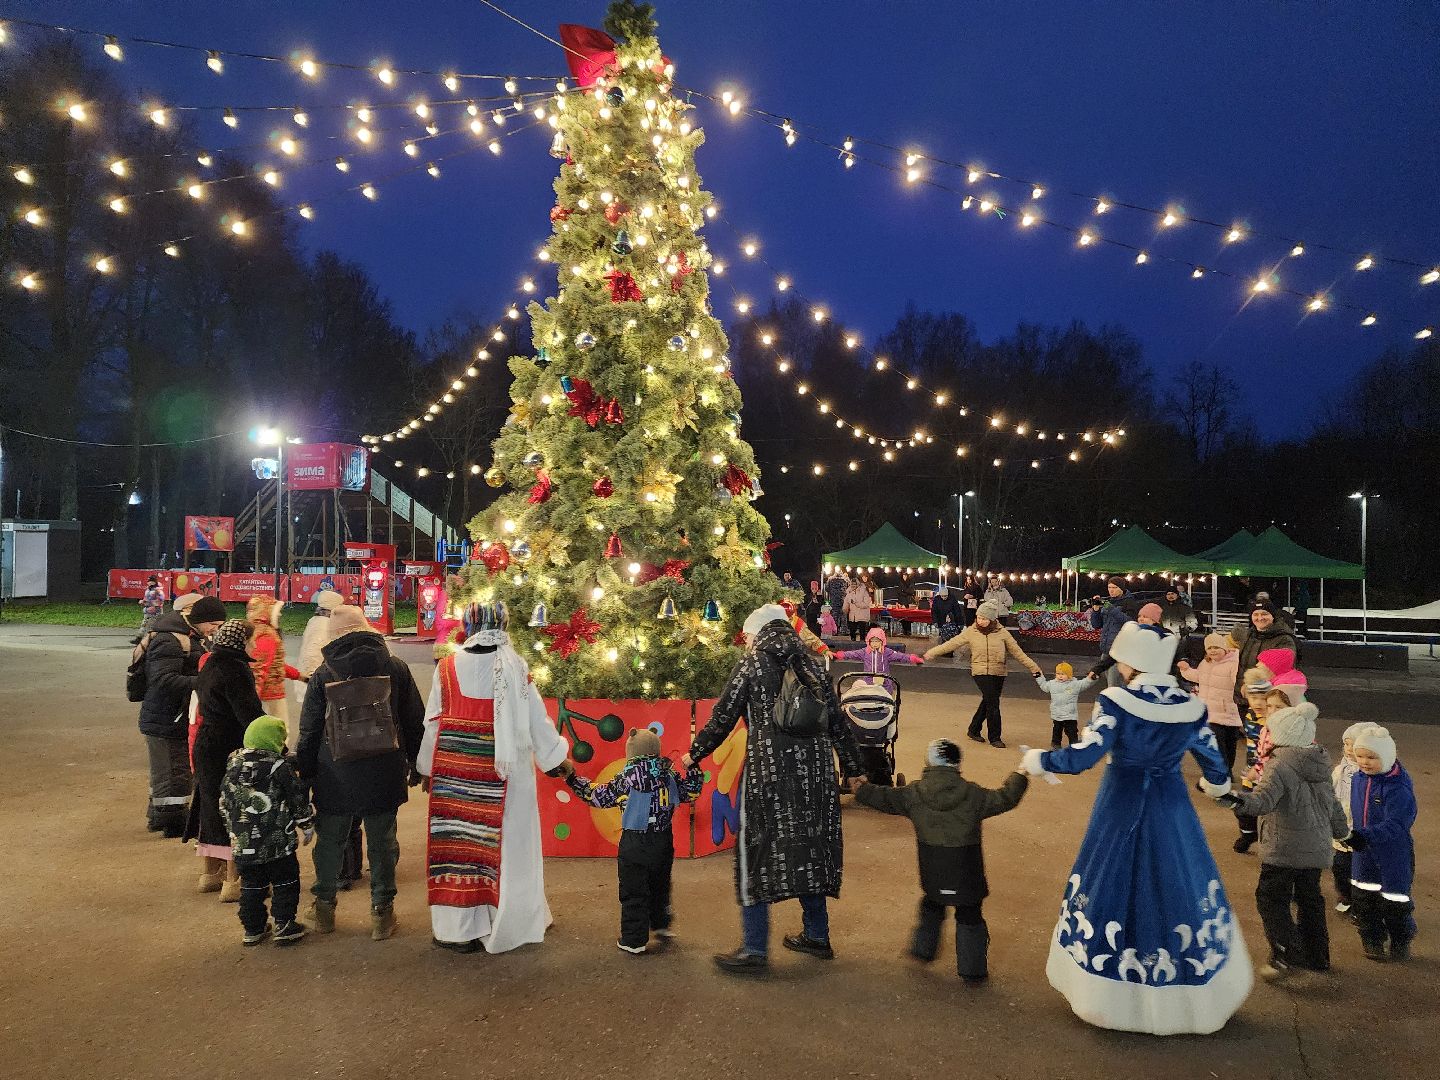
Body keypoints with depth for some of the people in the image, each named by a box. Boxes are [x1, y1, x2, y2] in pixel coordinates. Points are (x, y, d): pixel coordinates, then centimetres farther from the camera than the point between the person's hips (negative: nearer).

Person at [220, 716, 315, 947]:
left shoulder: (233, 765, 4)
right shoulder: (279, 766, -11)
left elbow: (225, 803, 13)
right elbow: (298, 798, -7)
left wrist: (233, 828, 25)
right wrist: (307, 825, 7)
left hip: (243, 842, 5)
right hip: (277, 841, -5)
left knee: (251, 884, 16)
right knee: (285, 881, 8)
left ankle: (253, 928, 21)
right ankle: (284, 926, 7)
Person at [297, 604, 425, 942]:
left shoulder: (323, 674, -4)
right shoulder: (396, 668, -2)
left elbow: (309, 730, 2)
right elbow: (415, 721, 3)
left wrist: (305, 773, 12)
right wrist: (416, 763, 14)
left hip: (334, 777, 0)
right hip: (383, 775, 0)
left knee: (330, 840, 16)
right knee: (382, 843, 9)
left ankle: (324, 907, 28)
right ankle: (382, 911, 14)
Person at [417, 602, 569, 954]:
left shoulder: (447, 668, -3)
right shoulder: (515, 668, -7)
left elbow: (433, 724, 5)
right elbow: (536, 720, -2)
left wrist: (428, 767, 18)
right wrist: (554, 759, 11)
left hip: (453, 772, 1)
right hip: (502, 774, -1)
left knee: (457, 843, 9)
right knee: (505, 842, 9)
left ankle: (457, 927, 16)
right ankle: (509, 922, 19)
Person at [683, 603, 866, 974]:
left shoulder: (752, 663, 0)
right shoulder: (810, 664, 13)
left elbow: (722, 718, 2)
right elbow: (836, 721, 13)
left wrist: (694, 755, 16)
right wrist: (854, 770, 20)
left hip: (769, 770, -5)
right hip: (814, 770, 5)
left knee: (756, 851, 1)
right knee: (809, 847, 16)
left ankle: (755, 951, 2)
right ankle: (817, 936, 27)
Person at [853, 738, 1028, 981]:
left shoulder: (914, 794, -7)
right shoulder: (972, 794, -11)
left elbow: (883, 798, 0)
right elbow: (1005, 798, -4)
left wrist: (860, 789, 17)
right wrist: (1019, 777, 14)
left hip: (932, 873, 2)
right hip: (966, 875, -2)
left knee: (932, 906, 27)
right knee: (969, 915, 11)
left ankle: (923, 948, 37)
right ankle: (972, 968, 16)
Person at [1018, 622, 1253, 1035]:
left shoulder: (1115, 702, -18)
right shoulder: (1191, 707, -7)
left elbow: (1083, 756, -22)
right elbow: (1214, 766, 5)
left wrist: (1039, 760, -5)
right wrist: (1218, 784, 28)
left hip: (1120, 812, -2)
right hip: (1172, 814, 3)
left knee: (1114, 890, 13)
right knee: (1179, 892, 16)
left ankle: (1109, 992, 26)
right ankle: (1195, 995, 30)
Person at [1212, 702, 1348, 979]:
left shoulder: (1280, 767, -19)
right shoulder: (1320, 765, 7)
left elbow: (1264, 800, -35)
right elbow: (1332, 802, 20)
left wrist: (1238, 799, -53)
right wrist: (1341, 830, 36)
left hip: (1284, 850, -8)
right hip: (1317, 848, 8)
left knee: (1271, 898, 1)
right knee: (1309, 898, 19)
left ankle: (1286, 955, -3)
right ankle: (1316, 956, 29)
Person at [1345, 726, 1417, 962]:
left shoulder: (1399, 787, -24)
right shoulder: (1359, 779, -2)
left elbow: (1395, 825, -31)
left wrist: (1366, 836, -42)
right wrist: (1354, 834, 16)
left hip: (1394, 853, -6)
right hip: (1363, 853, 6)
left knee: (1394, 899, 8)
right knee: (1364, 898, 14)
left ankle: (1401, 943, 30)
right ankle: (1372, 941, 30)